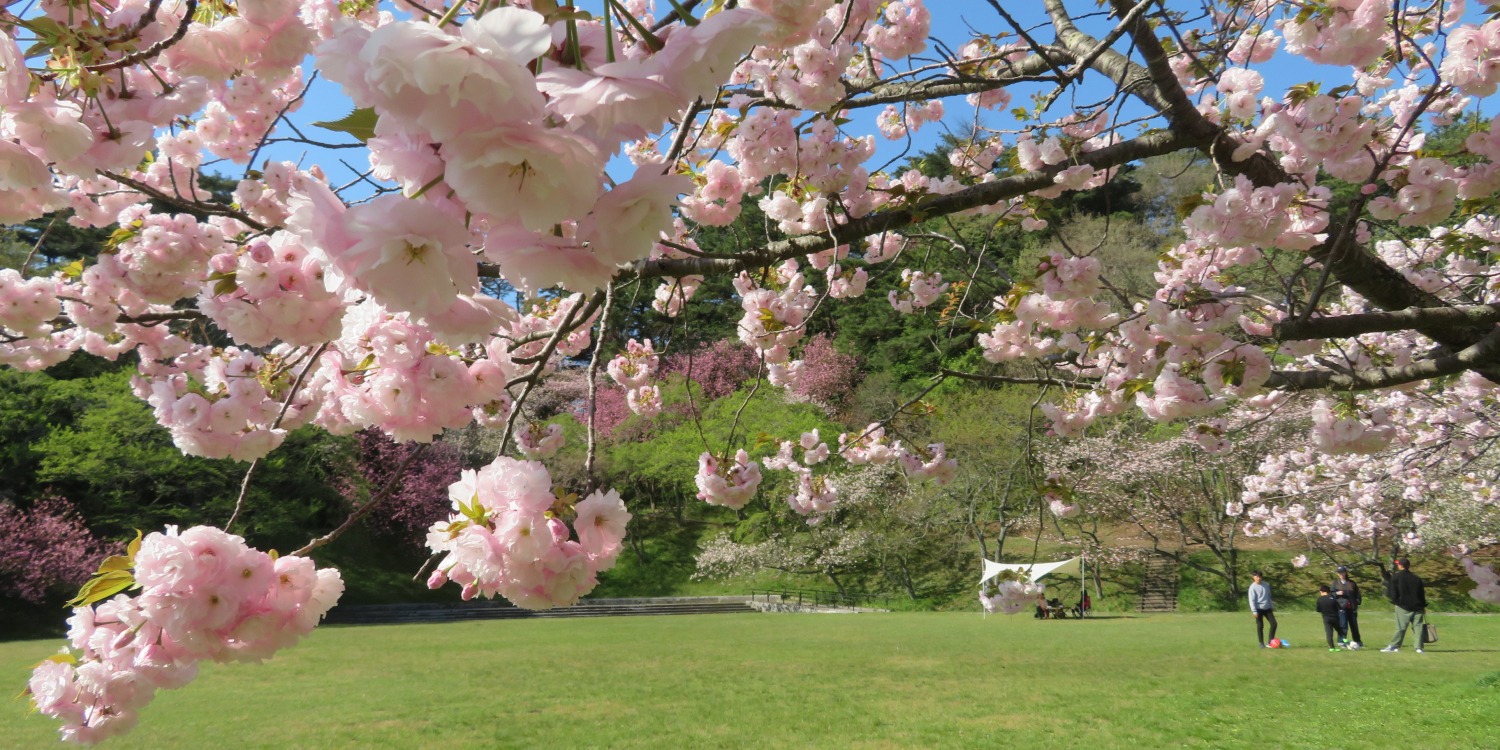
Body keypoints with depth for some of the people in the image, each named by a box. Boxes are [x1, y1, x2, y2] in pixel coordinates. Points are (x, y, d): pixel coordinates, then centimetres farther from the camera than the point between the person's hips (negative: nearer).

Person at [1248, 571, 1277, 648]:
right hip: (1259, 609, -5)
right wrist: (1254, 611, -16)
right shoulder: (1253, 587, -10)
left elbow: (1269, 596, 18)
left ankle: (1271, 641, 9)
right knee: (1260, 626, -1)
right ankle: (1261, 643, 9)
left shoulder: (1266, 585, 5)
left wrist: (1272, 604, 19)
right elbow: (1252, 600, -11)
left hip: (1267, 608, 5)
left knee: (1274, 623, -3)